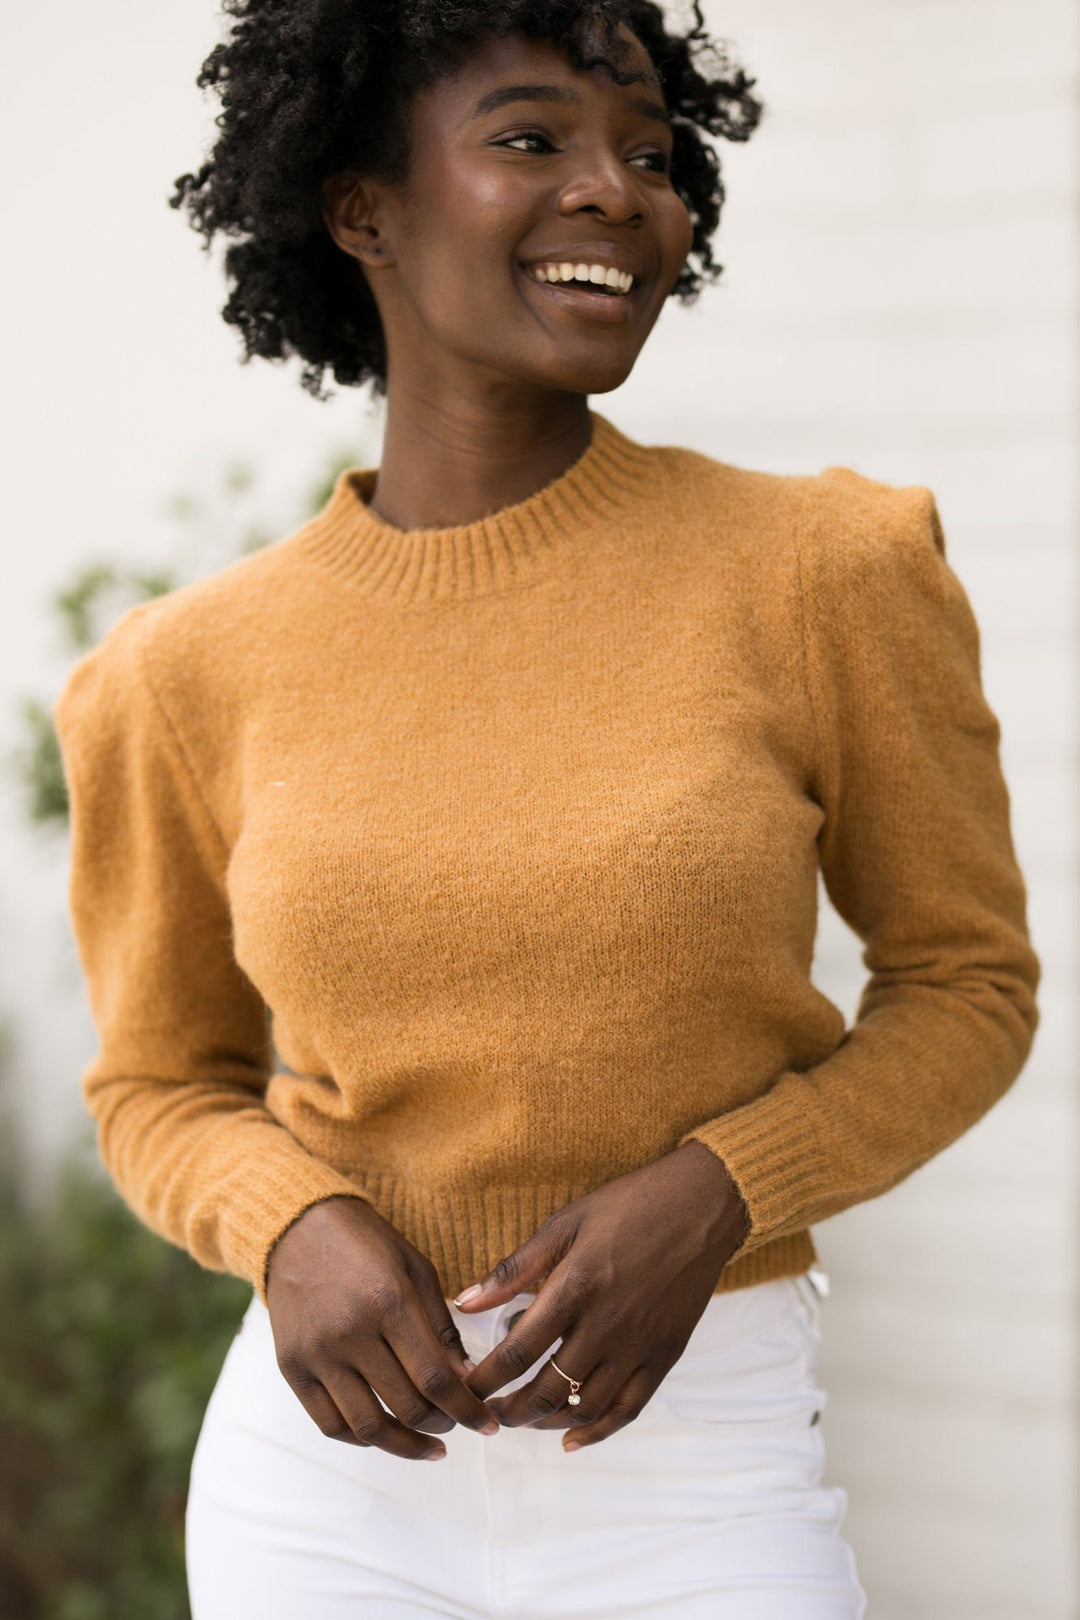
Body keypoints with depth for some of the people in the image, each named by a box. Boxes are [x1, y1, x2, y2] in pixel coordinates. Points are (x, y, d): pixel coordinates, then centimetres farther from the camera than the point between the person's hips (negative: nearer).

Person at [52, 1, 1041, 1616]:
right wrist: (292, 1230, -12)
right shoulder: (202, 673, -3)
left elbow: (965, 985, 3)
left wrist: (704, 1196, -14)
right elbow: (165, 1089, 10)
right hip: (339, 1465, 2)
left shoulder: (820, 574, -8)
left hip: (702, 1480, -1)